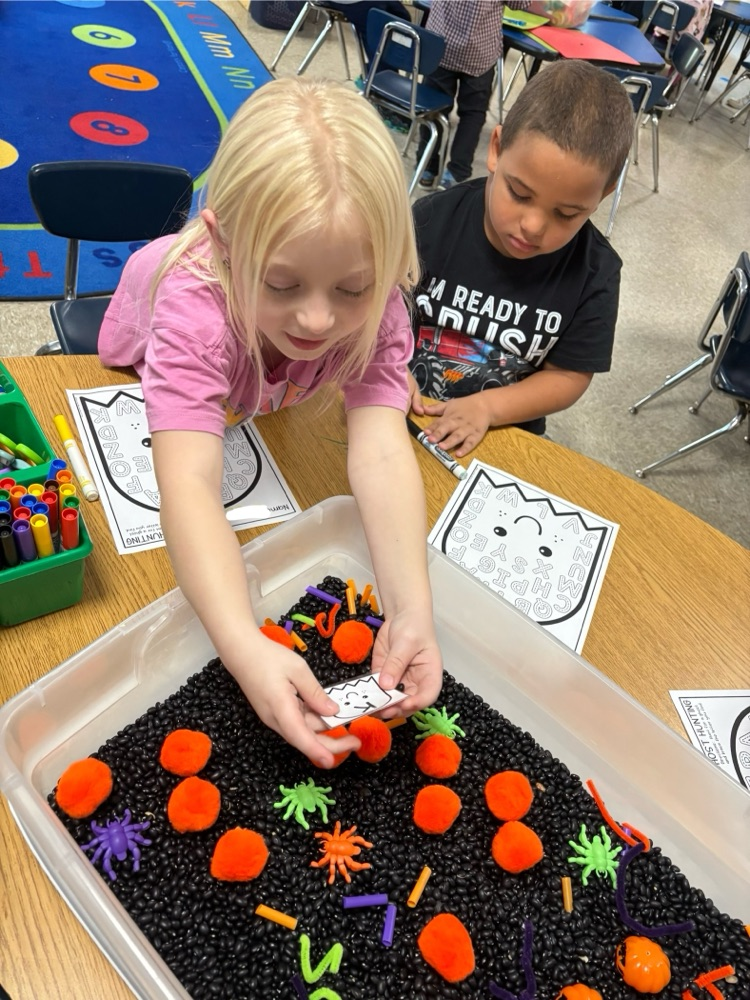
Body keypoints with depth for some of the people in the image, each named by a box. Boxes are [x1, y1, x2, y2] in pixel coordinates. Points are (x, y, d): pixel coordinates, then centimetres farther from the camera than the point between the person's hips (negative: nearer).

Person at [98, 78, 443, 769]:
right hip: (138, 376, -1)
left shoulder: (374, 307, -39)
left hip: (262, 405, 2)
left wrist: (410, 609, -62)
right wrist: (245, 647, -73)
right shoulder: (195, 309, -49)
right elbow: (189, 488, -59)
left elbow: (382, 451, -49)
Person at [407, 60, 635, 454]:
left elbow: (569, 376, -5)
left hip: (502, 434, 0)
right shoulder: (432, 221, -12)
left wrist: (489, 406, -20)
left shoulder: (594, 273, -11)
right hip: (404, 410, 0)